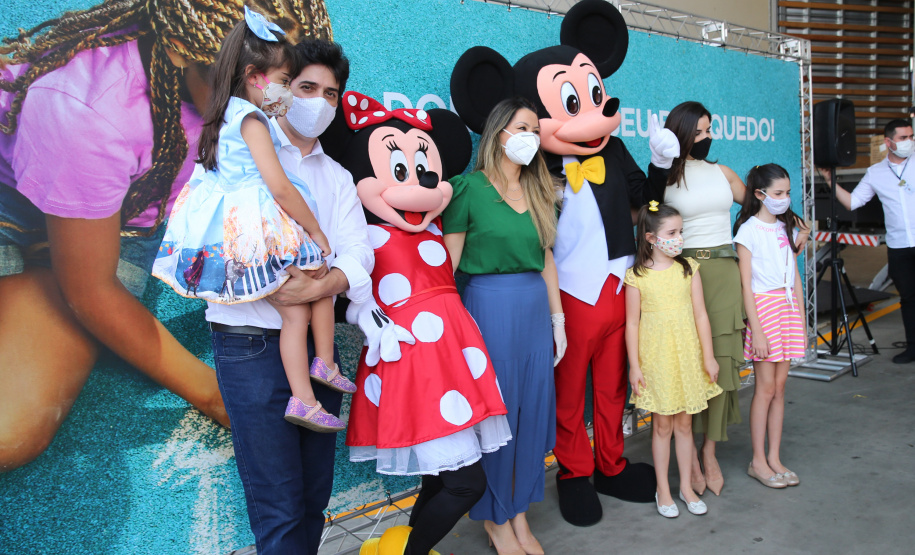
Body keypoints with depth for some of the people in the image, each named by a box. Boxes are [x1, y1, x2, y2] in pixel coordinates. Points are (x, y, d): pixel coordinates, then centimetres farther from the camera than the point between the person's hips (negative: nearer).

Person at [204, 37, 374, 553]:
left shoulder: (338, 178, 17)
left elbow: (358, 255, 1)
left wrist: (321, 285, -20)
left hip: (317, 347, 5)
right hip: (252, 345, -4)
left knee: (316, 496, 12)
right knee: (280, 508, -3)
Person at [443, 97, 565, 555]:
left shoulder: (537, 191, 13)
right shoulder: (469, 187, -6)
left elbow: (546, 259, 15)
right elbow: (449, 261, -7)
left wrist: (558, 318, 13)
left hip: (535, 307, 6)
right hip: (489, 306, -6)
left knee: (532, 409, 9)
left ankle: (519, 512, 26)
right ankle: (495, 518, 22)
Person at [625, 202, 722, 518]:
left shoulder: (688, 269, 2)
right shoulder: (637, 276, -7)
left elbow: (700, 315, 4)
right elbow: (632, 323, -5)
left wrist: (708, 356, 2)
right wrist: (634, 365, -7)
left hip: (687, 355, 3)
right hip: (655, 358, -3)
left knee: (684, 423, 12)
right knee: (662, 424, 7)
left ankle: (686, 487, 26)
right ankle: (663, 491, 21)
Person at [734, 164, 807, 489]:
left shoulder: (788, 228, 12)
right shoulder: (748, 230, -7)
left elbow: (795, 277, 15)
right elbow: (746, 285, -11)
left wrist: (801, 320, 10)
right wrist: (757, 331, -15)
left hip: (788, 307, 6)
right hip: (763, 307, -6)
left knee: (780, 386, 8)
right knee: (766, 388, -2)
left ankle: (774, 458, 16)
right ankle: (758, 462, 9)